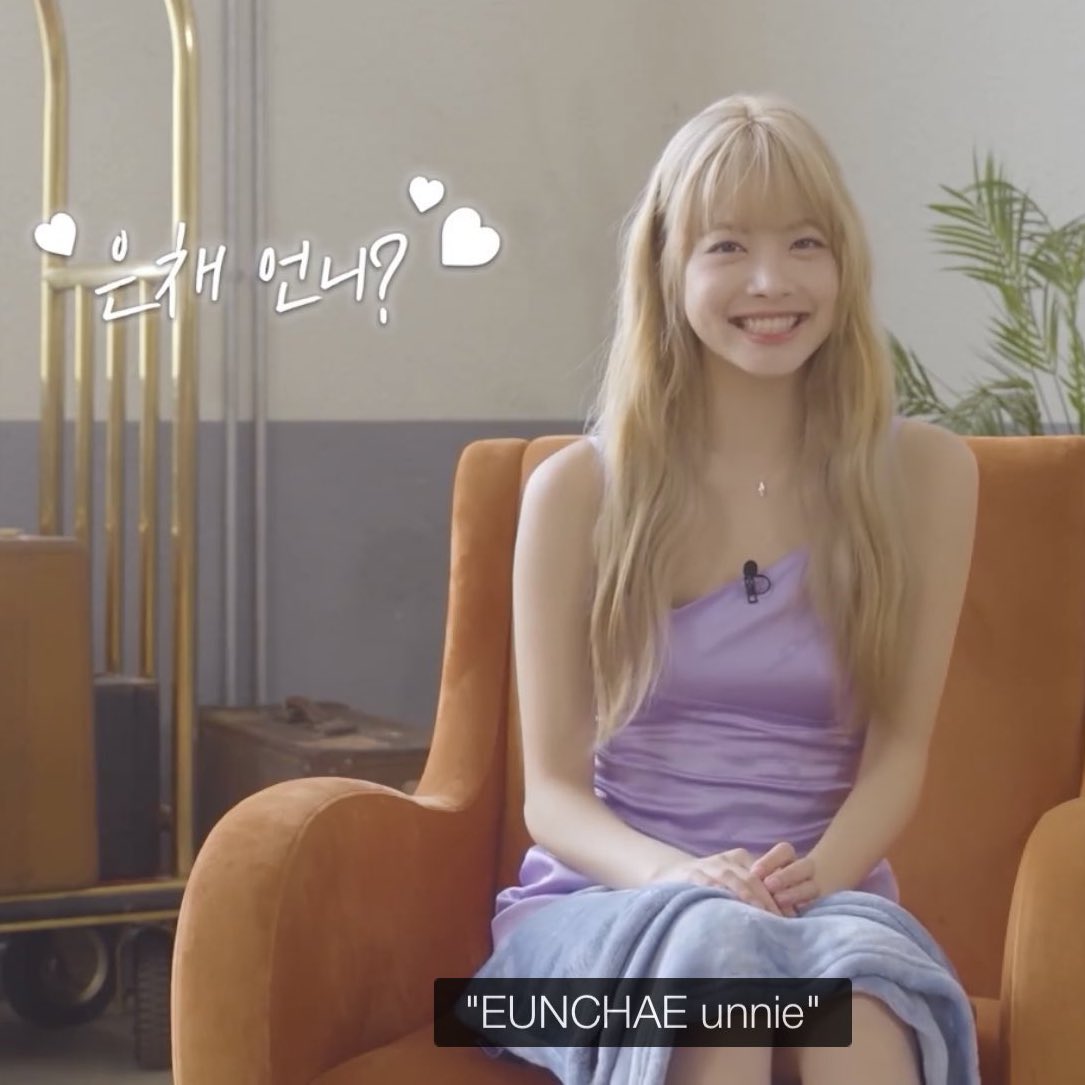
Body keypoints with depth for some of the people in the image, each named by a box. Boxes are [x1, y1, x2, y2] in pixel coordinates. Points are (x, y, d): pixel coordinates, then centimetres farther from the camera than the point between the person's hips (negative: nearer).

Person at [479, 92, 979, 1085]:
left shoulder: (923, 473, 3)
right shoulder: (577, 491, -1)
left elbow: (899, 749, 3)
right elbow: (553, 787, 0)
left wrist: (812, 879, -19)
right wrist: (673, 875, -23)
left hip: (830, 898, 0)